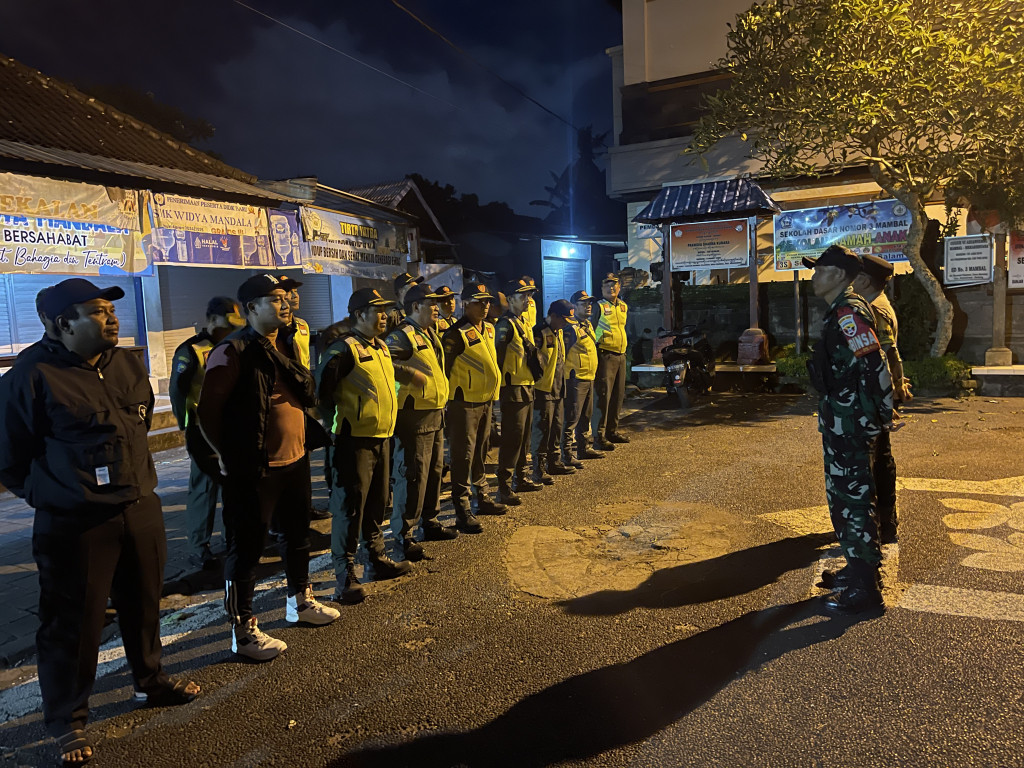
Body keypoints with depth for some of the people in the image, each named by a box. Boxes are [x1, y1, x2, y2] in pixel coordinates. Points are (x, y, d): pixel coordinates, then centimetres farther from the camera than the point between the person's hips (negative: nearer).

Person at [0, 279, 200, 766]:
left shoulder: (127, 364, 6)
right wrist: (51, 495, 1)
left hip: (142, 509, 6)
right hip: (74, 525, -6)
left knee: (144, 603, 19)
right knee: (74, 622, 5)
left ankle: (151, 682, 41)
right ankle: (67, 721, 26)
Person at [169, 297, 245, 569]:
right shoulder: (190, 350, -9)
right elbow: (177, 392, -11)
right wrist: (189, 428, -12)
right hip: (205, 433, -6)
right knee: (204, 488, 0)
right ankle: (198, 548, 11)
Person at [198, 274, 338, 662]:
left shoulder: (286, 347, 11)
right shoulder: (232, 352, -15)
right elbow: (207, 410, -15)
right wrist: (229, 455, -10)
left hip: (295, 461, 9)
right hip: (253, 470, -8)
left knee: (298, 535, 22)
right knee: (246, 549, 4)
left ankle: (300, 601, 42)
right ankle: (243, 630, 18)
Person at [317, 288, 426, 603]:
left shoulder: (381, 347, 13)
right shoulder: (344, 348, -14)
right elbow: (323, 388, -16)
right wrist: (335, 421, -11)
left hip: (382, 437, 9)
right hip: (355, 440, -9)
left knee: (377, 503, 19)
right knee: (350, 506, -2)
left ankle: (378, 559, 34)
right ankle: (346, 576, 7)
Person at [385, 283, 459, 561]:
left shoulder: (431, 335, 16)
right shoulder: (402, 336, -14)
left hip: (435, 414, 9)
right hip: (414, 416, -9)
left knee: (434, 471, 17)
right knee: (412, 475, -3)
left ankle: (430, 522, 31)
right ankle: (405, 535, 7)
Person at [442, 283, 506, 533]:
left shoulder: (489, 329, 9)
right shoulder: (457, 334, -16)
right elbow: (443, 369, -16)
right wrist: (444, 402, -16)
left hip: (485, 401, 8)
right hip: (464, 403, -8)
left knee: (480, 453, 19)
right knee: (464, 457, -3)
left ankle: (482, 498, 33)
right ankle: (463, 512, 3)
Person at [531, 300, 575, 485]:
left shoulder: (559, 333, 14)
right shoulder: (538, 333, -16)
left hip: (557, 390, 9)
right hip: (543, 391, -9)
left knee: (556, 428, 17)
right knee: (542, 430, -4)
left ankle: (554, 463, 30)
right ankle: (539, 470, 4)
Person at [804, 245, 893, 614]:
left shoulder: (849, 313, -18)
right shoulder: (839, 312, 15)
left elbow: (874, 368, -24)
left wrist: (878, 417, -18)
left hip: (851, 426, -11)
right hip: (840, 424, 11)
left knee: (854, 501, -4)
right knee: (841, 496, 19)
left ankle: (865, 587, 5)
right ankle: (857, 567, 33)